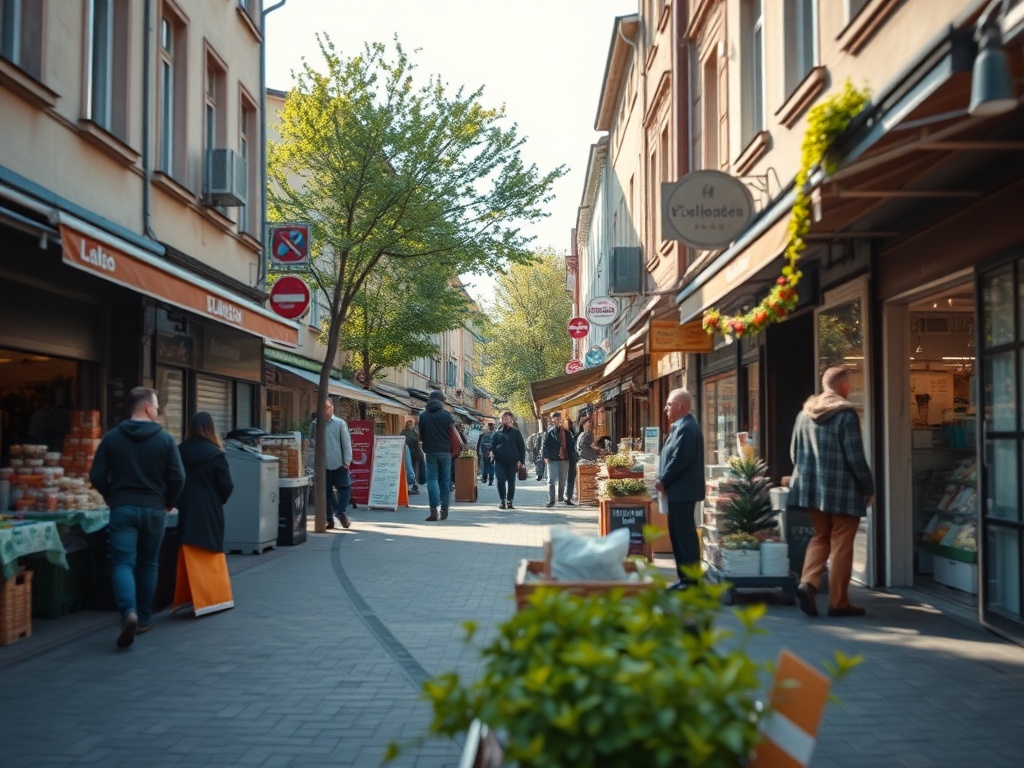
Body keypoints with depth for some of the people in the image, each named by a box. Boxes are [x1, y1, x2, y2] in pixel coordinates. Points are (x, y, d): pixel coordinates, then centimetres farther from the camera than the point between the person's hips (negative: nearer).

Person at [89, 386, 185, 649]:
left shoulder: (112, 438, 0)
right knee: (148, 564, 14)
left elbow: (97, 476, -1)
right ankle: (145, 618, 21)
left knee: (122, 562, -3)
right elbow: (178, 477, -7)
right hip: (153, 509, 0)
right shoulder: (165, 439, -3)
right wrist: (168, 502, 11)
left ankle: (129, 612, -26)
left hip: (122, 509, 0)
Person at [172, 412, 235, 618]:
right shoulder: (215, 454, -11)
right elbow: (227, 485, -11)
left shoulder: (180, 452, -2)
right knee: (212, 555, 9)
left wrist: (181, 501, 13)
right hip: (210, 512, -3)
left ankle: (194, 599, 12)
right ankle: (216, 597, 13)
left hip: (187, 511, 3)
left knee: (191, 559, 9)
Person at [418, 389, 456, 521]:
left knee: (432, 479, -1)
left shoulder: (423, 415, 2)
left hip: (430, 452, 0)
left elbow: (421, 435, 8)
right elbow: (453, 433, -5)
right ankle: (444, 510, 12)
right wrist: (452, 449, 9)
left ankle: (434, 511, -15)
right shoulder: (446, 415, -3)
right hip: (445, 451, 0)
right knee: (445, 480, 9)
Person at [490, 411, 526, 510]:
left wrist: (521, 460, -1)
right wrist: (492, 453, -9)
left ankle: (509, 501, 13)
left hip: (512, 461, 0)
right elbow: (492, 445, 10)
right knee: (501, 480, -7)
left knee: (511, 481, 4)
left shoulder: (516, 432, 8)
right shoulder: (497, 433, 12)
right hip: (499, 461, 0)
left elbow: (521, 447, 7)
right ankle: (503, 501, 3)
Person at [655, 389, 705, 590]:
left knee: (685, 534, -6)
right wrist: (665, 481, 11)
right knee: (679, 534, 13)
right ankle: (685, 577, 19)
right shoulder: (681, 426, 16)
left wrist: (662, 481, -13)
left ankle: (691, 579, -1)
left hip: (682, 490, -11)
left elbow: (680, 459, -23)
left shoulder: (686, 427, -17)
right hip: (678, 490, 11)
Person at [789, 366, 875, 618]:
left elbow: (794, 453, 12)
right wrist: (868, 488, -3)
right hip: (843, 490, -6)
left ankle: (808, 582, -1)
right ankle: (838, 602, 8)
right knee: (841, 544, 3)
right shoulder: (846, 414, -13)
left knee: (820, 537, 18)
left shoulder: (805, 413, 7)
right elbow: (855, 457, -14)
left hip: (811, 488, 6)